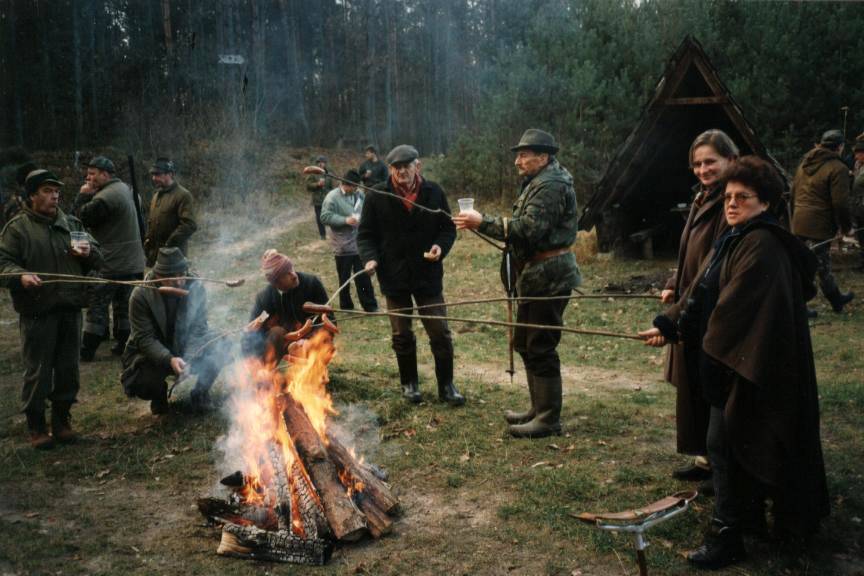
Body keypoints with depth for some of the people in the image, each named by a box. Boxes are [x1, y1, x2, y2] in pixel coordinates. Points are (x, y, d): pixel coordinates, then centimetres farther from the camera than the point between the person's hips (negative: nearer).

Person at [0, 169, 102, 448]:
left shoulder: (71, 224, 13)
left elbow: (97, 260, 18)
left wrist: (89, 252, -4)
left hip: (70, 309, 5)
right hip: (37, 312, -4)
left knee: (68, 369, 11)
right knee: (38, 372, 1)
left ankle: (62, 419, 25)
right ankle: (36, 426, 15)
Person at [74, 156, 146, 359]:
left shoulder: (105, 197, -20)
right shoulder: (123, 188, 11)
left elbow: (84, 217, -12)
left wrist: (83, 196, -2)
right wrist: (90, 196, 2)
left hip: (111, 264, -8)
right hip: (132, 262, 9)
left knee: (97, 306, 0)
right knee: (124, 306, 13)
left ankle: (87, 350, 5)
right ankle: (123, 344, 19)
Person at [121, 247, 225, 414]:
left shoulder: (196, 289, -14)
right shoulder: (141, 295, -21)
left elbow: (199, 330, -13)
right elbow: (145, 339, -22)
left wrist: (188, 359, -31)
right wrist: (169, 360, -39)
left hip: (185, 350, 2)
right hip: (151, 354, -1)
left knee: (216, 352, -25)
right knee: (146, 382, -29)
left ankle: (199, 393, 4)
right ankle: (159, 397, 11)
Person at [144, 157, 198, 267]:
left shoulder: (183, 195, -10)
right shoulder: (157, 194, 18)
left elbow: (190, 226, -18)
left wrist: (170, 243, -19)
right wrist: (147, 239, 12)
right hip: (154, 253, 8)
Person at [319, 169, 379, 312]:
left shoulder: (359, 194, 6)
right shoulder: (332, 197, -12)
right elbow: (325, 217, -17)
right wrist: (345, 220, -23)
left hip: (360, 244, 4)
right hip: (343, 246, -4)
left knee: (364, 277, 10)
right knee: (345, 279, 9)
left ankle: (370, 306, 19)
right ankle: (346, 307, 23)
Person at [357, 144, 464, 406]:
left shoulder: (434, 192, -2)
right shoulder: (378, 196, -5)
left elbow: (448, 227, 5)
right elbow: (365, 233, 0)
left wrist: (441, 247, -15)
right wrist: (370, 257, -17)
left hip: (428, 274, 0)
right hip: (394, 276, 0)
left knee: (440, 333, 5)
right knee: (402, 335, 12)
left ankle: (446, 384, 21)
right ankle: (409, 383, 30)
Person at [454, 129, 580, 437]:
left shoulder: (551, 185, -16)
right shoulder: (539, 182, 18)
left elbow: (529, 229, -26)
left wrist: (483, 222, -23)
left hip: (548, 276, -11)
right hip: (536, 275, 11)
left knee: (541, 348, -6)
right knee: (525, 343, 18)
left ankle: (549, 419, 4)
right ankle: (539, 409, 29)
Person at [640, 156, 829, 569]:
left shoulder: (762, 246, -20)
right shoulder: (734, 241, 12)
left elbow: (736, 304, -23)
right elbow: (700, 293, 10)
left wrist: (699, 341, -11)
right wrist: (668, 325, 2)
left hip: (748, 364, -10)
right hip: (732, 358, 10)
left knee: (725, 442, -4)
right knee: (743, 440, 20)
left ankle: (726, 536, 6)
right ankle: (749, 513, 37)